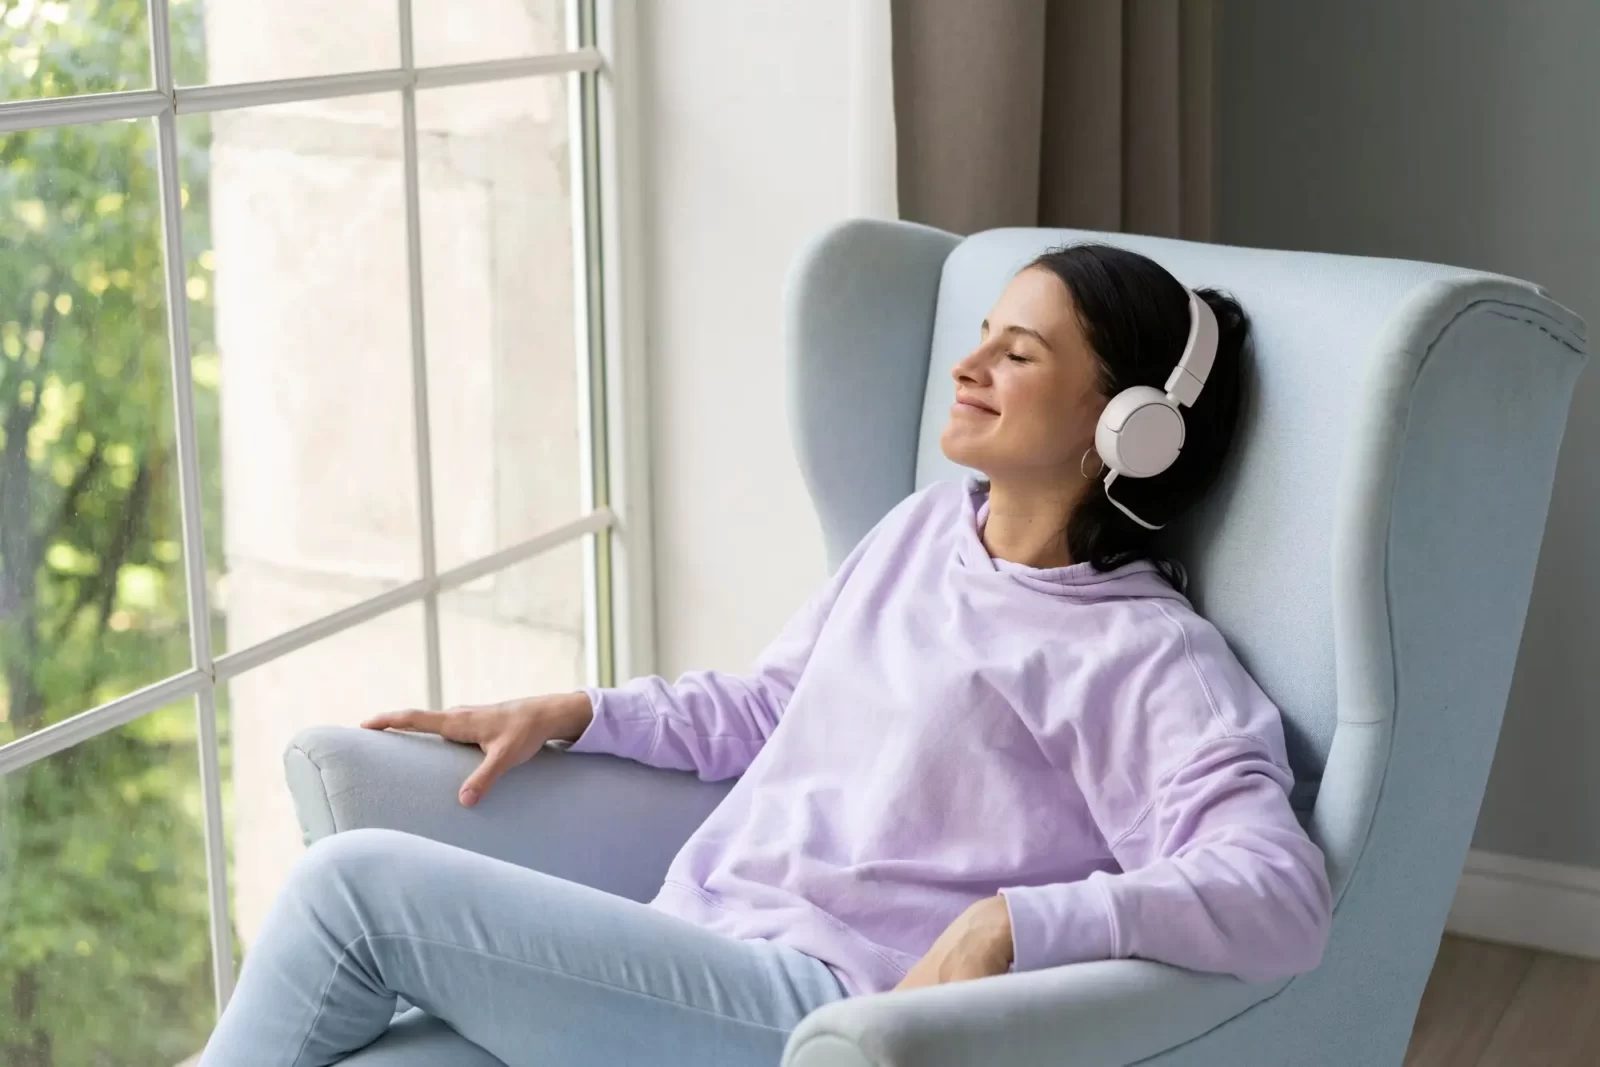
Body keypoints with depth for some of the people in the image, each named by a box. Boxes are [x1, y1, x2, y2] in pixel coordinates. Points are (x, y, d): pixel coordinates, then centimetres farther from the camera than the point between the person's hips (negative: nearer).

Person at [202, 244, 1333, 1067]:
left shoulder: (1149, 656, -8)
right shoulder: (928, 526, 17)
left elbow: (1280, 895, -21)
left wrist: (1010, 923, -30)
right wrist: (570, 713, 15)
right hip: (690, 969, 7)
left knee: (359, 882, -16)